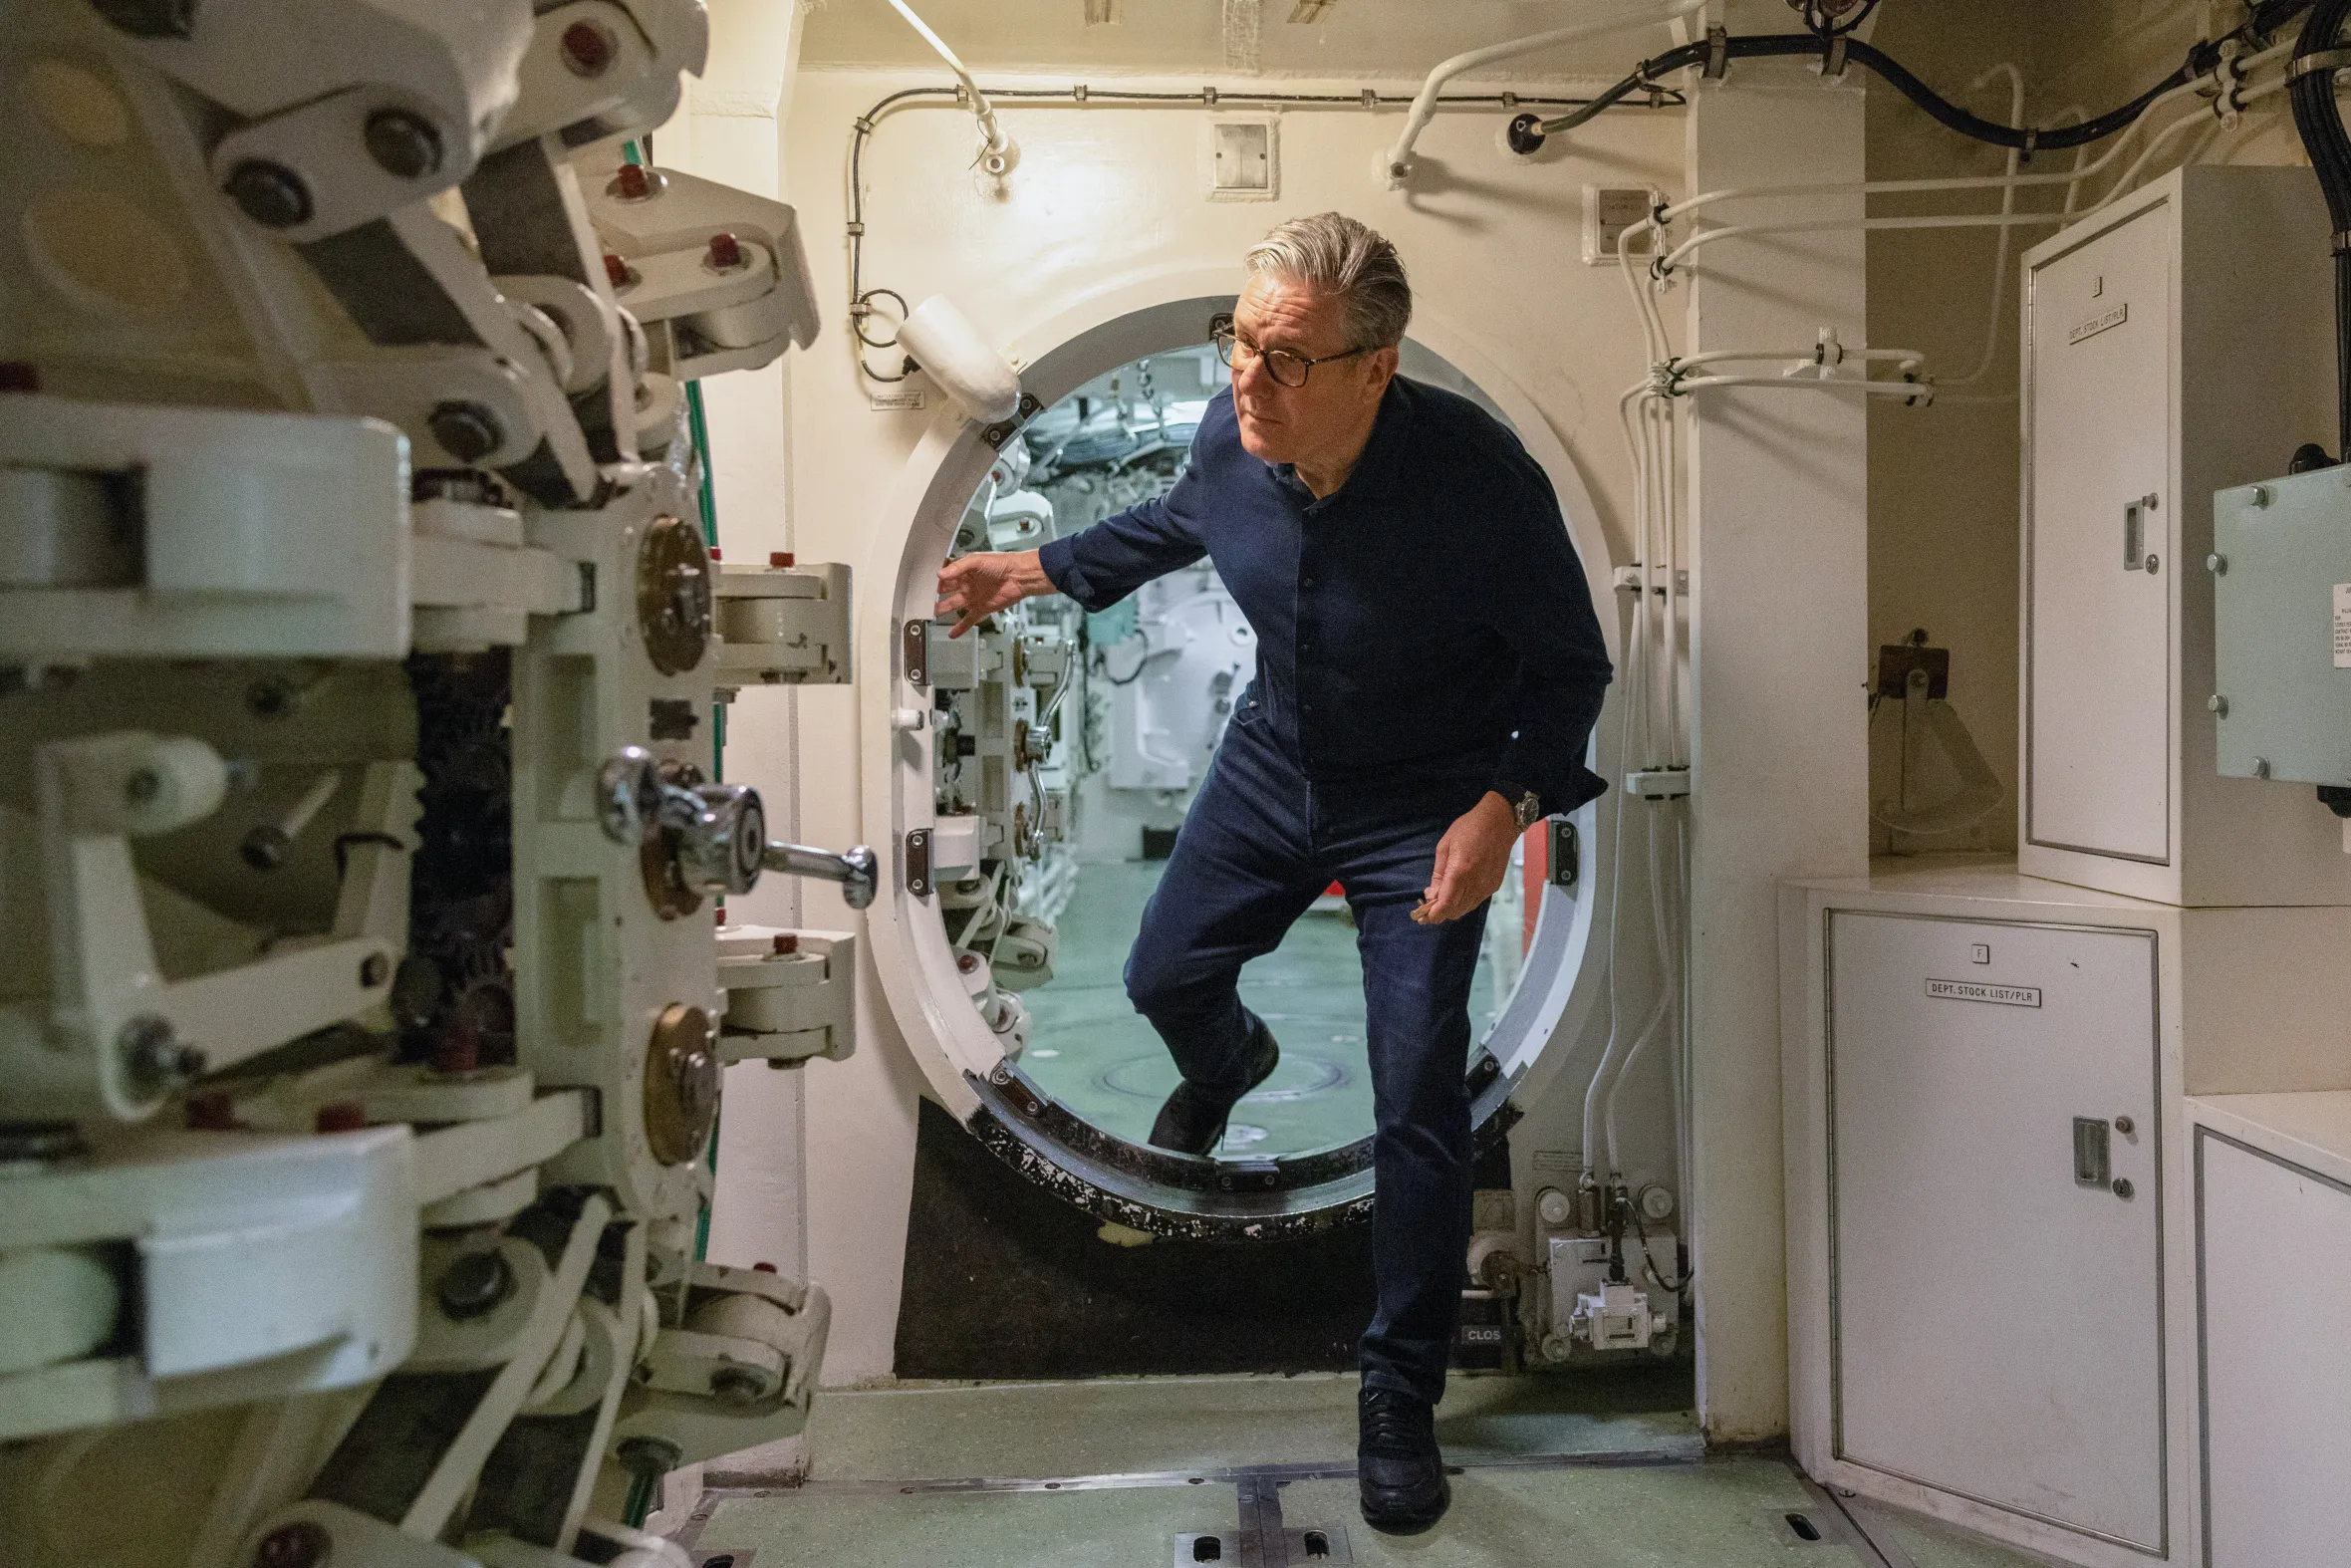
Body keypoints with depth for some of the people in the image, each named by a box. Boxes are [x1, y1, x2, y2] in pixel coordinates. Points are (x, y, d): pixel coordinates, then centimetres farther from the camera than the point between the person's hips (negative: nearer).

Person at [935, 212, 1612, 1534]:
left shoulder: (1477, 477, -33)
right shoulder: (1233, 435, -18)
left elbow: (1570, 663, -19)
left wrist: (1506, 804, -32)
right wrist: (1040, 569, 9)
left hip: (1426, 812, -5)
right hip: (1275, 765, 5)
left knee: (1418, 1104, -5)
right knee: (1166, 977, 20)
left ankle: (1402, 1396, 15)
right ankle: (1231, 1065, 61)